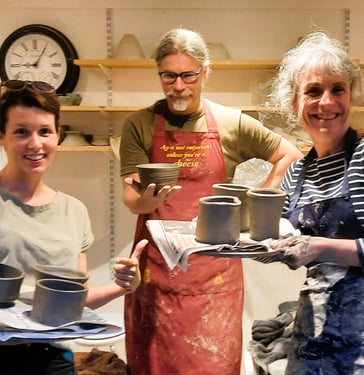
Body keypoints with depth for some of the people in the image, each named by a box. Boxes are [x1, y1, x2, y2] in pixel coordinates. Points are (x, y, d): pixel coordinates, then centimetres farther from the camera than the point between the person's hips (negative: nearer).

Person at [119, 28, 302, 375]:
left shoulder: (232, 124, 1)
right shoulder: (139, 125, 0)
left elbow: (289, 155, 11)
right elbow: (131, 199, -4)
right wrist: (146, 200, -26)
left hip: (214, 268, 0)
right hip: (157, 267, 0)